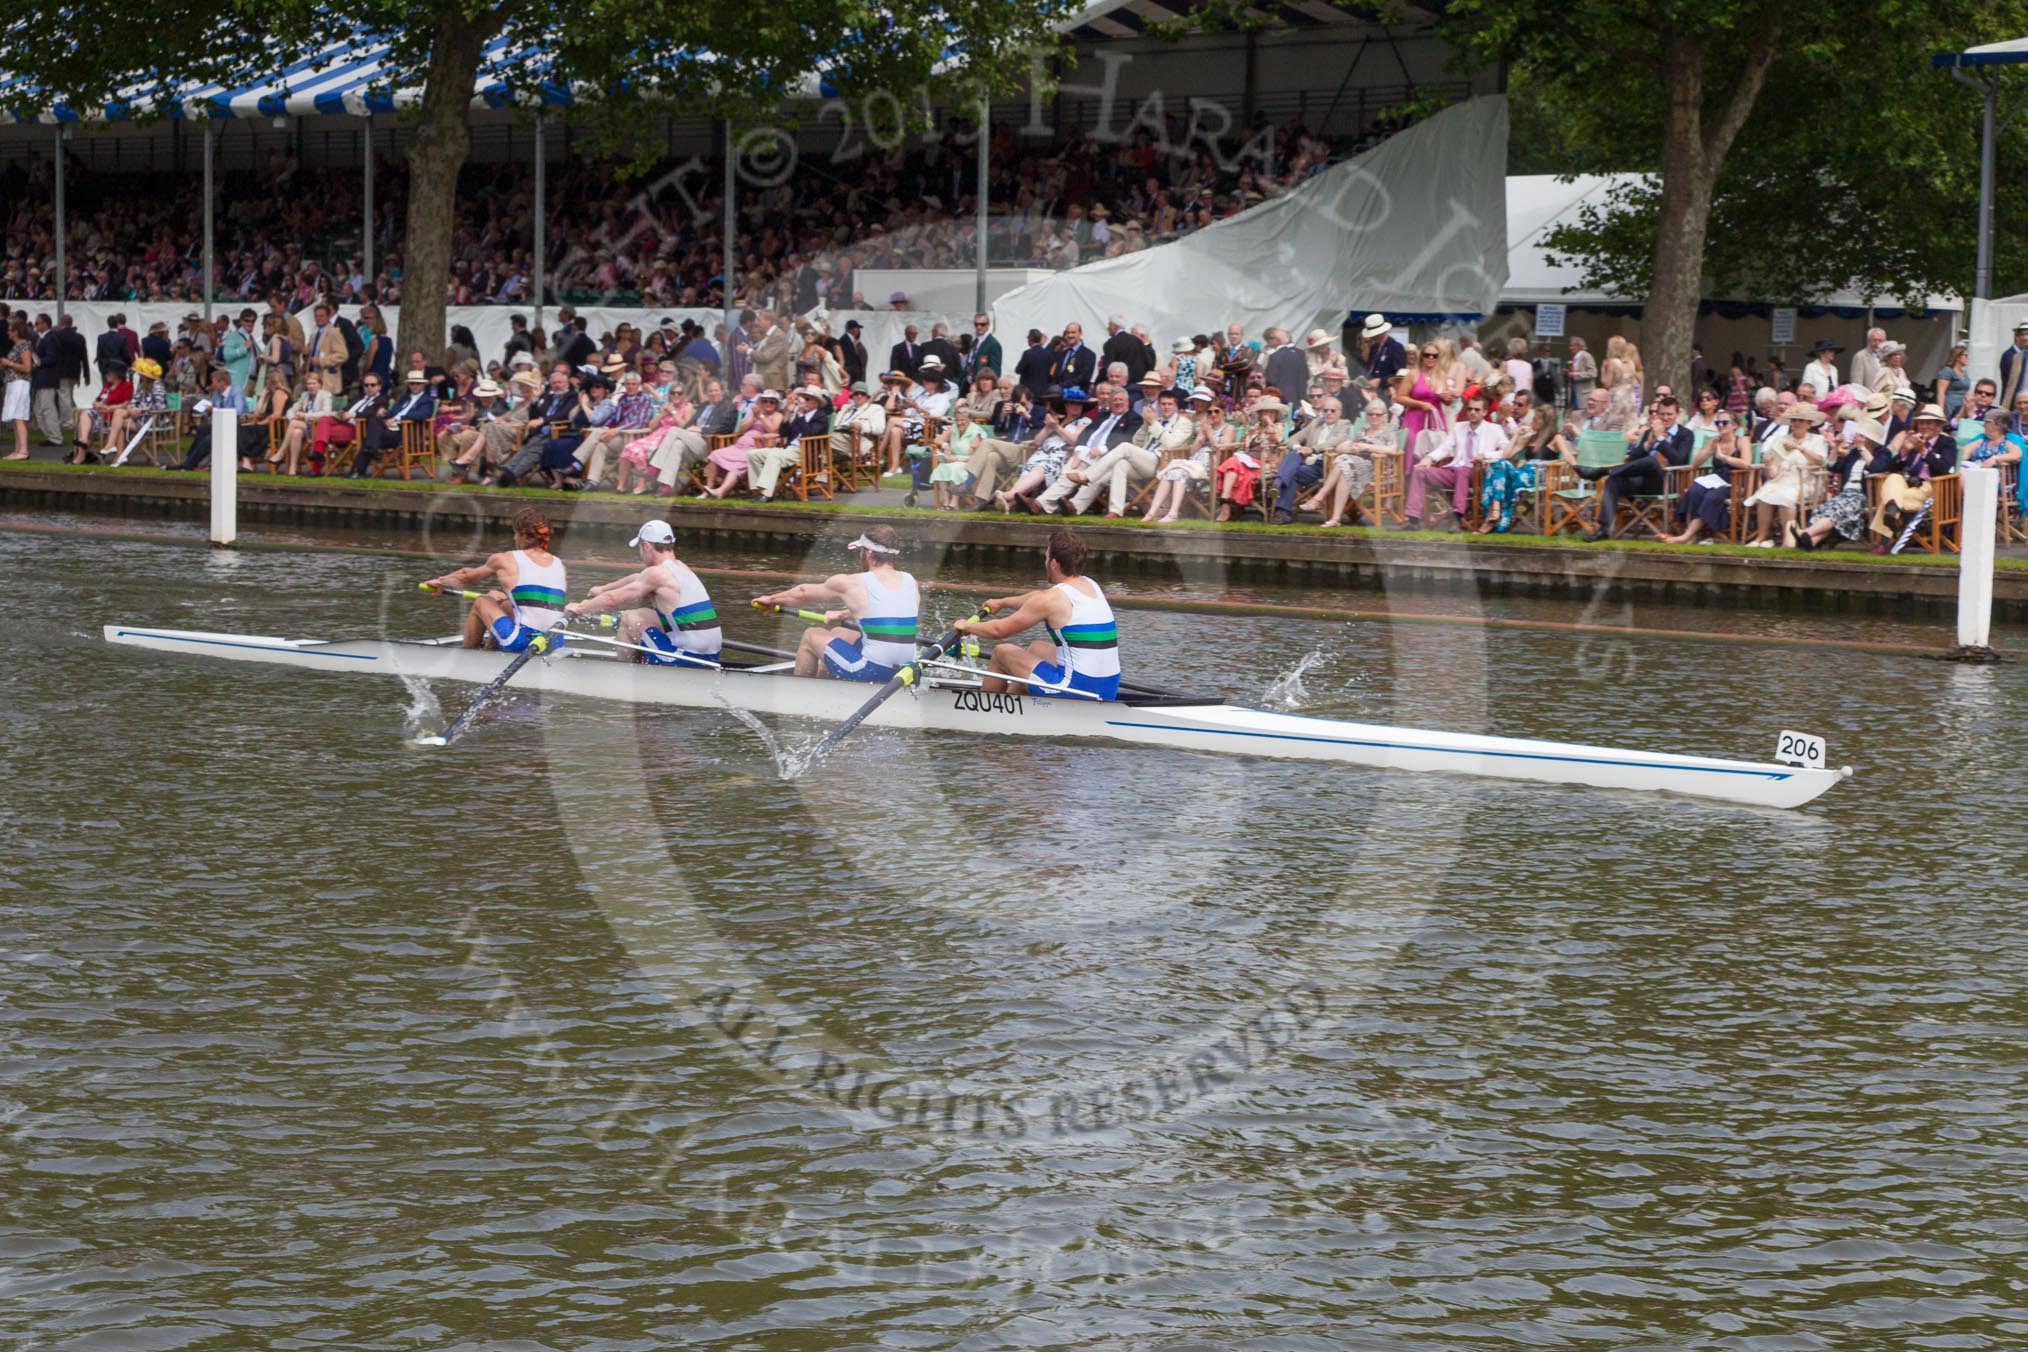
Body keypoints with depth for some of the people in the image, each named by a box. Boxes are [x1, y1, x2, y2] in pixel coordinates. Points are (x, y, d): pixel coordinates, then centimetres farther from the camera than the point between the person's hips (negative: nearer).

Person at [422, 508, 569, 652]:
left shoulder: (505, 560, 3)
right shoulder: (559, 565, 13)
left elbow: (467, 577, 21)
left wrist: (440, 581, 43)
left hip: (523, 643, -5)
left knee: (481, 603, 21)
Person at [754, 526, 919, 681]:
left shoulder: (850, 584, -7)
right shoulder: (910, 582, 7)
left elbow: (803, 593, 11)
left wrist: (771, 599, 30)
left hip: (871, 672, -6)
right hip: (906, 672, 6)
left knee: (811, 636, 16)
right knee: (838, 634, 29)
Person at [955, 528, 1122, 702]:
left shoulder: (1052, 599, -12)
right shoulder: (1091, 586, 11)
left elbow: (998, 630, -1)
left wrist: (967, 626, 18)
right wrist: (1002, 602, 45)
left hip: (1075, 691, -8)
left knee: (1002, 652, 12)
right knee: (1037, 648, 33)